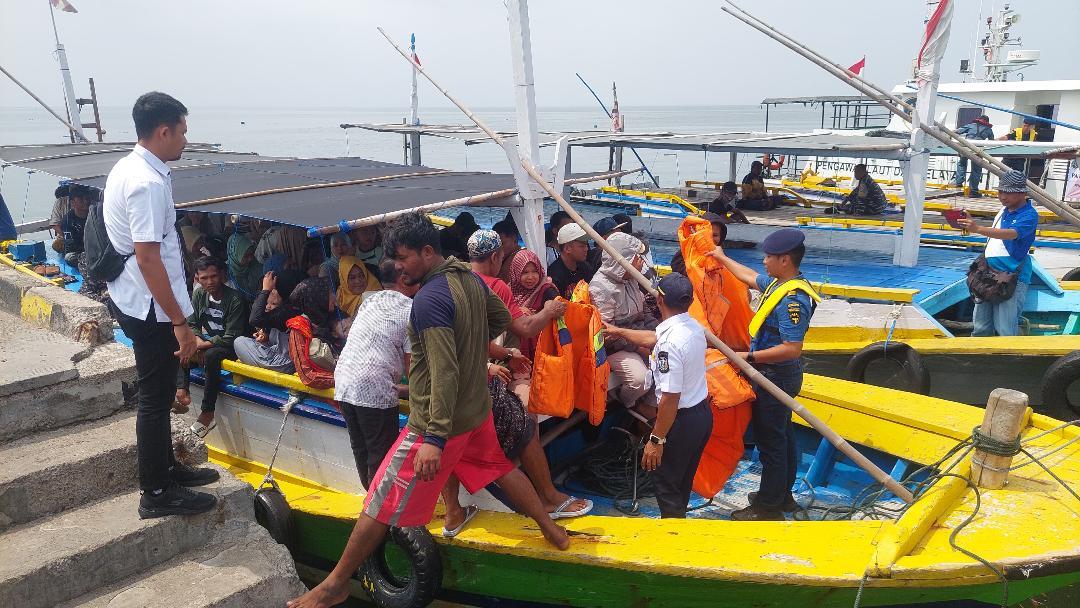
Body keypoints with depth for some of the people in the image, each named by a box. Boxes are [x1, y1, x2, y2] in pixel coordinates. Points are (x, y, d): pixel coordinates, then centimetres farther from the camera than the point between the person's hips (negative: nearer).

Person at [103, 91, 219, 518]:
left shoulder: (126, 168, 9)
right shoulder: (148, 183, -23)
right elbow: (148, 259, -26)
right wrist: (180, 322, -23)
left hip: (131, 300, 10)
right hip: (151, 307, -10)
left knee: (158, 391, 21)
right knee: (156, 396, 2)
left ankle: (165, 467, 37)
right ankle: (156, 494, 15)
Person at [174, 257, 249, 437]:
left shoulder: (235, 300, -20)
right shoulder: (199, 294, 0)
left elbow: (231, 338, -20)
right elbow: (191, 324, 6)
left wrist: (204, 345, -22)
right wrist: (197, 340, -15)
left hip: (228, 347, -7)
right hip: (206, 341, 7)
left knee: (211, 355, -37)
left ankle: (207, 413, -31)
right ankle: (181, 389, -27)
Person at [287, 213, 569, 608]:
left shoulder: (429, 299, -25)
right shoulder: (471, 279, 1)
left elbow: (444, 373, -30)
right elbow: (501, 318, 19)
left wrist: (434, 438, -30)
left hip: (436, 422, -8)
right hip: (476, 410, 8)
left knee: (382, 505, 3)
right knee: (500, 469, 28)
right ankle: (552, 531, 41)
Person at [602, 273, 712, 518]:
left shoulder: (670, 342, -28)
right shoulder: (694, 327, 1)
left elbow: (670, 397, -28)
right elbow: (651, 339, 19)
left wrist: (656, 440, -19)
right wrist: (618, 331, 29)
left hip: (682, 420, -9)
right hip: (702, 413, 9)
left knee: (666, 482, 9)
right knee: (683, 480, 24)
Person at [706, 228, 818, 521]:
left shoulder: (793, 299, -27)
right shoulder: (778, 282, 3)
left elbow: (792, 349, -32)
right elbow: (750, 277, 23)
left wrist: (750, 357, -27)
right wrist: (722, 258, 33)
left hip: (776, 378, -10)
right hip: (777, 376, 10)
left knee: (770, 441, 2)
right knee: (782, 435, 21)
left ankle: (768, 506, 15)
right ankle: (783, 495, 37)